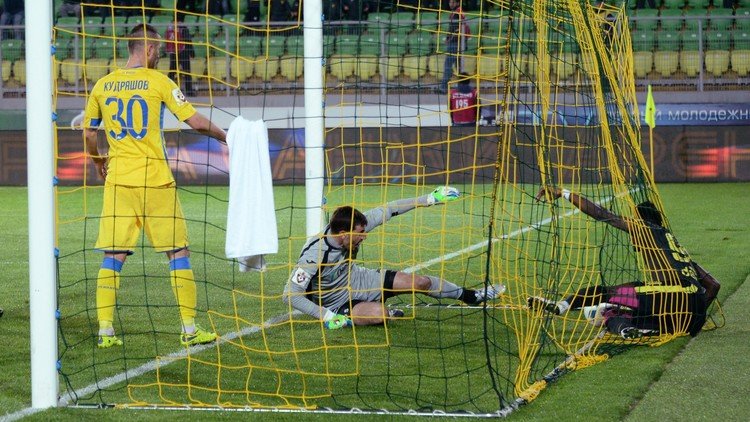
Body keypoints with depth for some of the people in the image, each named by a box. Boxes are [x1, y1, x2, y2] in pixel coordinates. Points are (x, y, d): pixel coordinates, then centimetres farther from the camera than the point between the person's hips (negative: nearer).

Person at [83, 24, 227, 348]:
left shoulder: (103, 85, 7)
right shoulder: (158, 82, -4)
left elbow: (88, 133, 14)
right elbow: (196, 122, -5)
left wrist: (97, 161, 32)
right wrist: (227, 137, 11)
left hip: (118, 179, 3)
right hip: (155, 180, -3)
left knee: (113, 256, 5)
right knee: (178, 251, 6)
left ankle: (105, 330, 1)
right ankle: (190, 330, 6)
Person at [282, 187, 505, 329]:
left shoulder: (352, 228, -19)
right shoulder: (314, 255, -37)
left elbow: (387, 210, -8)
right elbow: (290, 295, -35)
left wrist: (429, 199, -6)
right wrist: (327, 316, -37)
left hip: (358, 279, 6)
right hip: (338, 304, -6)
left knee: (422, 282, 5)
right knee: (378, 313, -36)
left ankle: (472, 296, 30)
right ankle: (388, 313, 4)